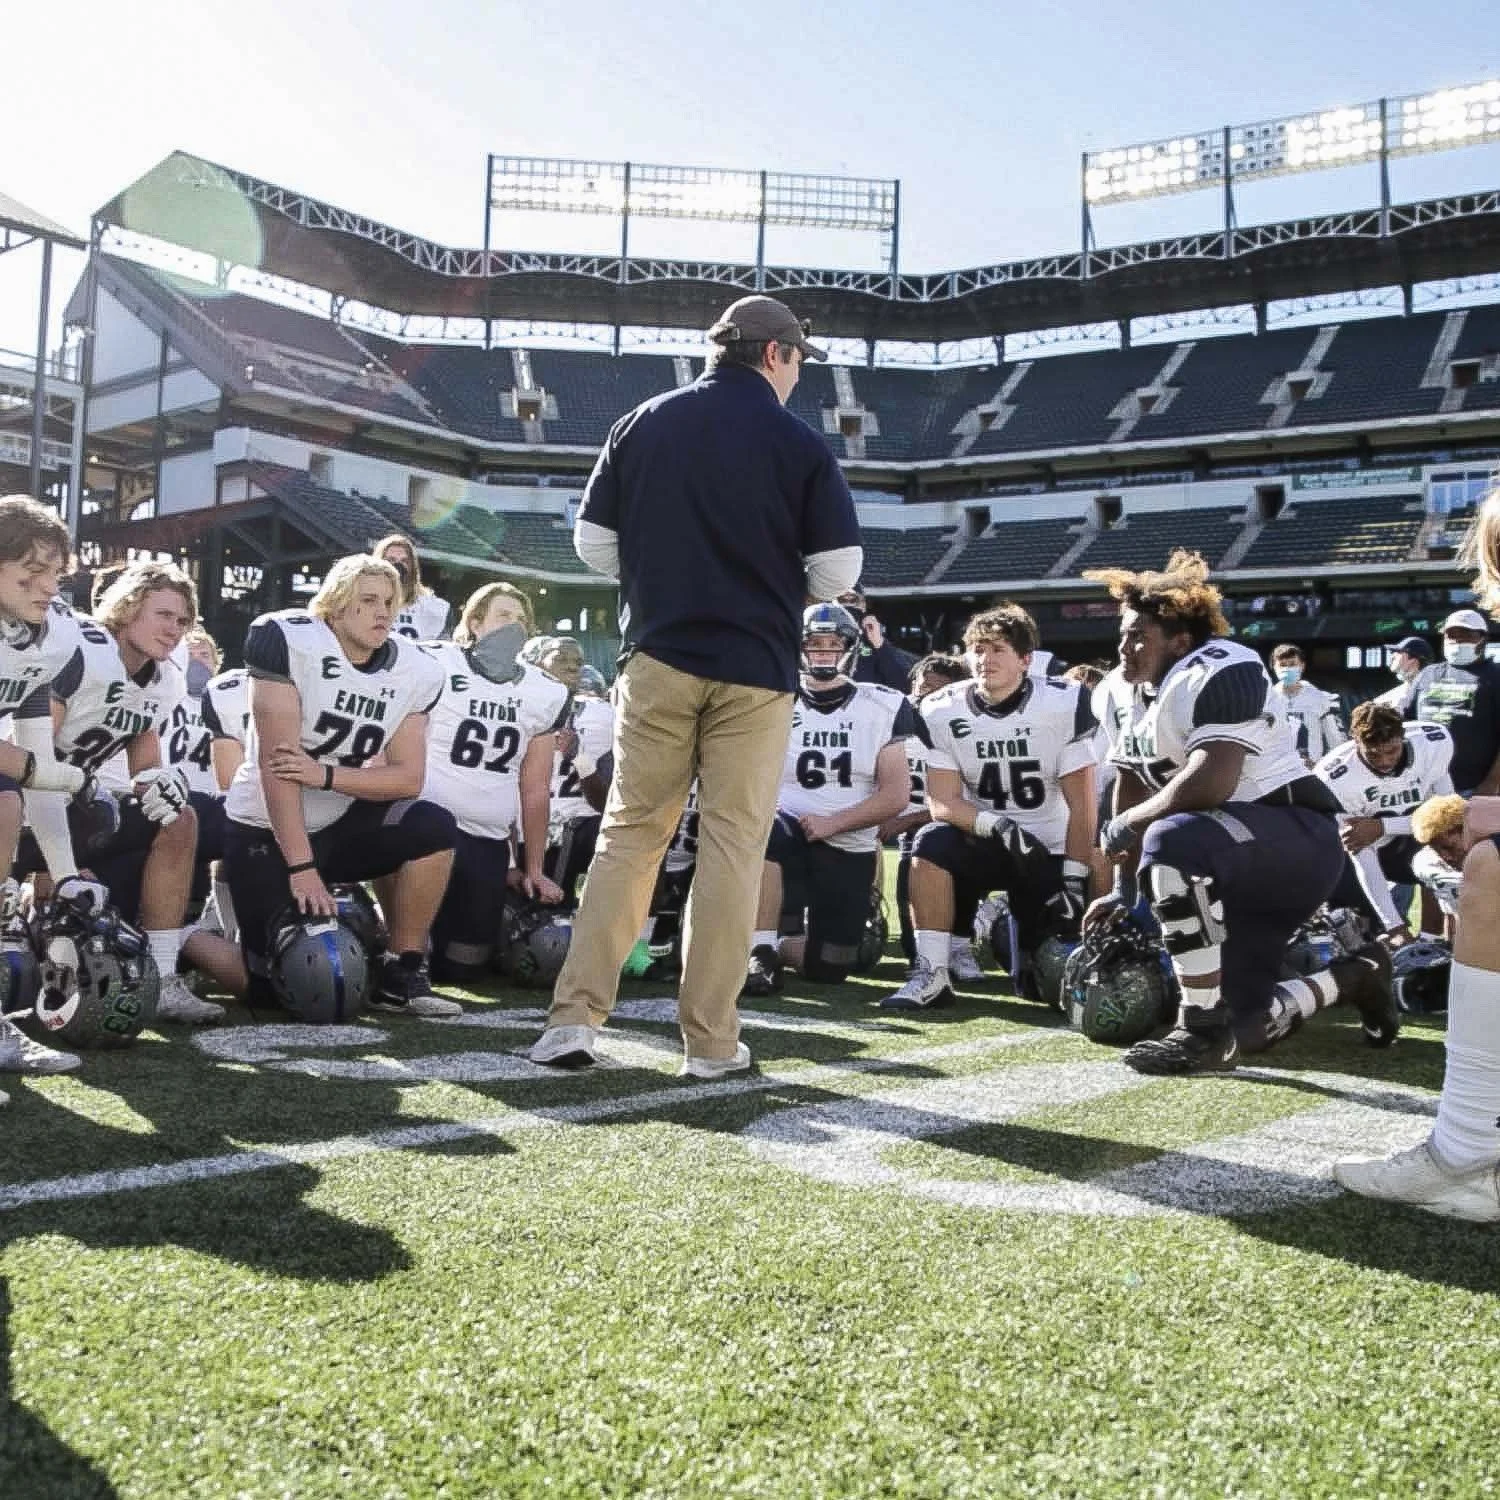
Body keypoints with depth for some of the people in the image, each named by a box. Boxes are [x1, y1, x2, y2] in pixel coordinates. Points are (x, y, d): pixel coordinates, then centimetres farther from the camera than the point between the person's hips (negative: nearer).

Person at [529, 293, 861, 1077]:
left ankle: (574, 1015, 2)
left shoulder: (643, 424, 6)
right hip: (756, 669, -2)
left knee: (629, 832, 8)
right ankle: (710, 1038, 6)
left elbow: (594, 543, 6)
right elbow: (838, 571, -3)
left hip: (658, 658, 2)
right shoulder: (799, 442, -2)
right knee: (733, 844, 3)